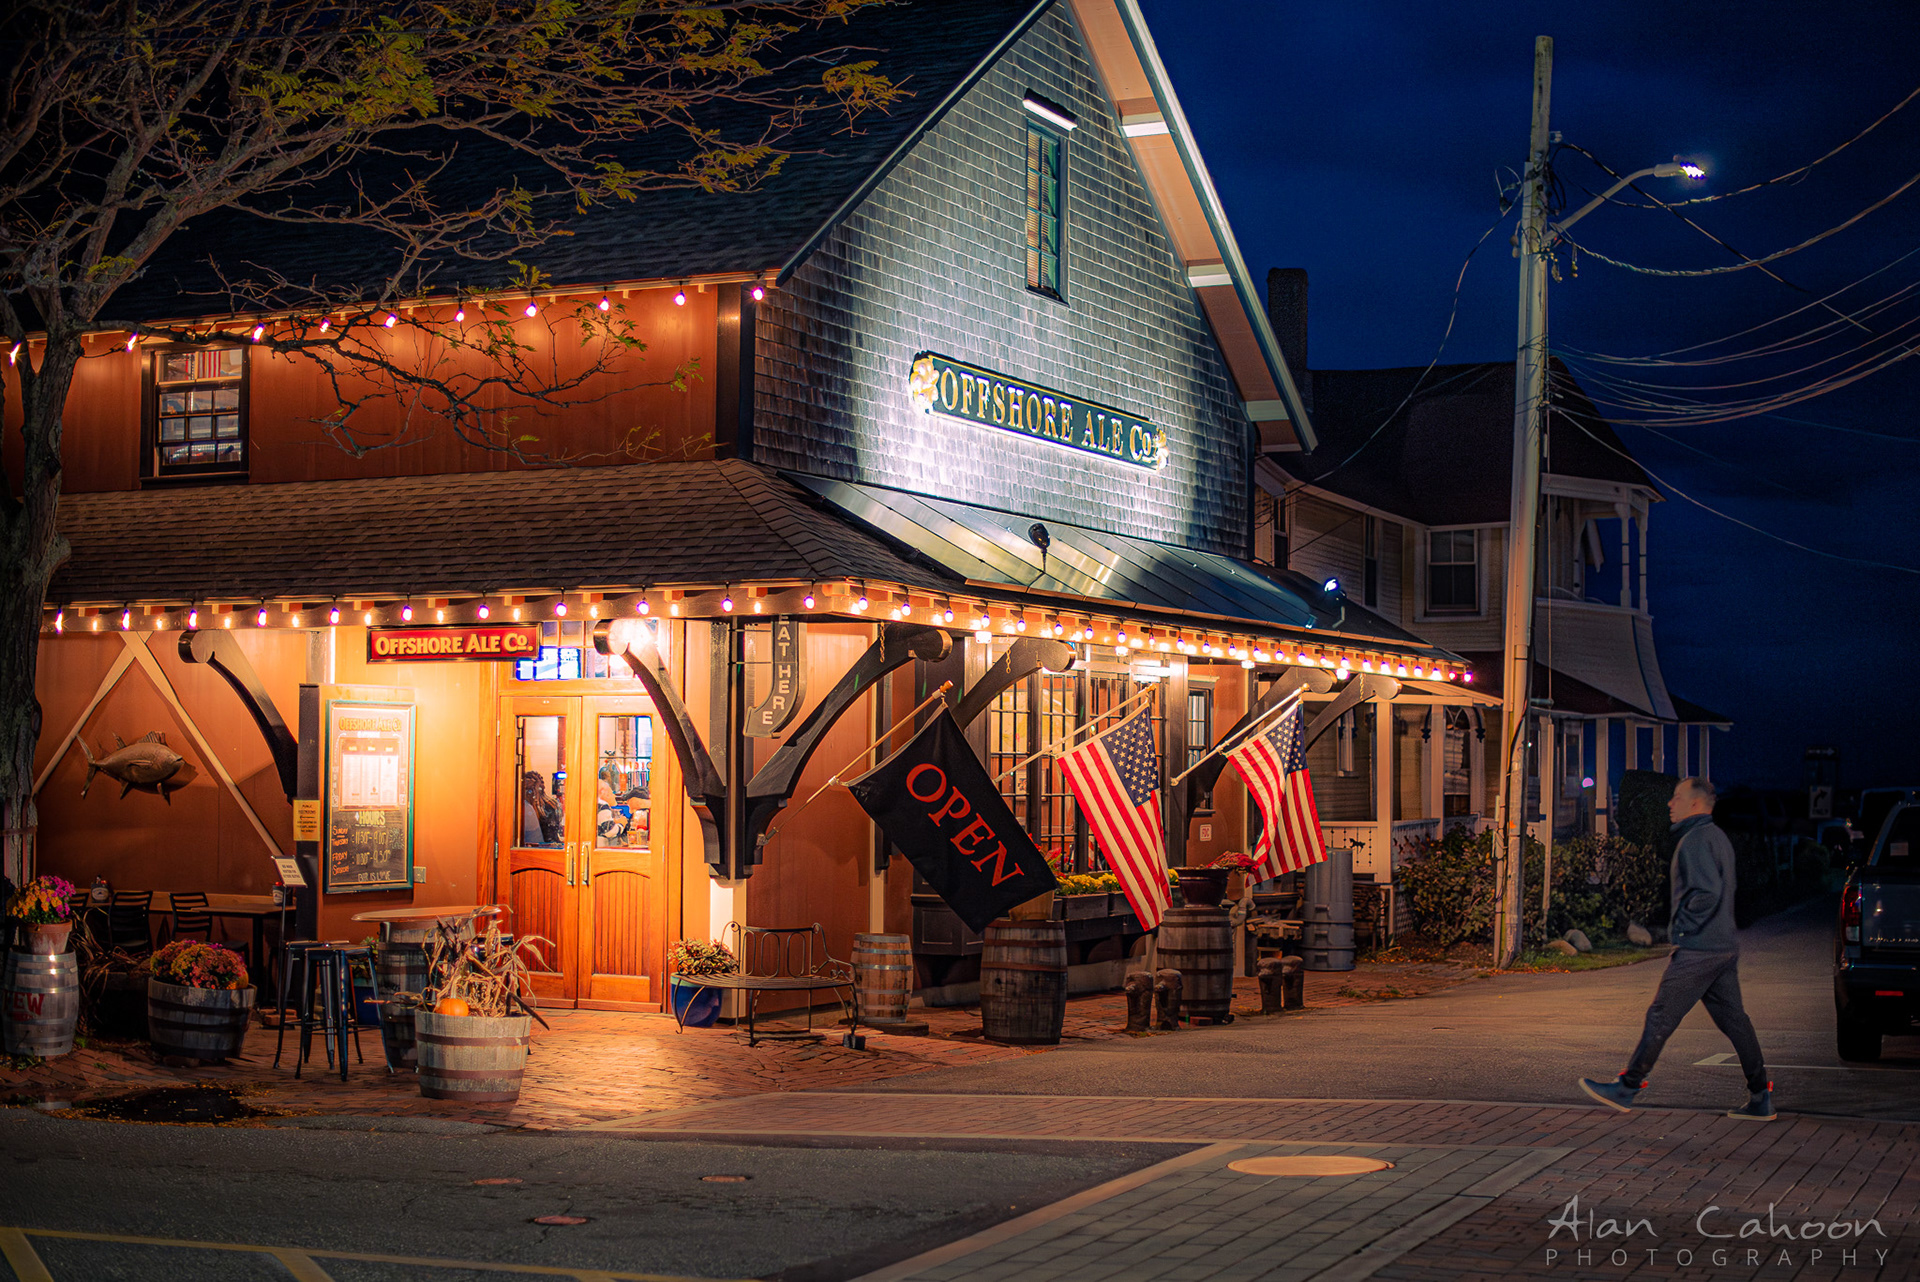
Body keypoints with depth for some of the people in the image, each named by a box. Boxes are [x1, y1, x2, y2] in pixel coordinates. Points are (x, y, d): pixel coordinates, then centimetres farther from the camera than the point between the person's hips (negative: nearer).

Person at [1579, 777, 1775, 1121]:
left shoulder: (1696, 839, -13)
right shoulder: (1718, 837, 18)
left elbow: (1708, 892, -24)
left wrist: (1683, 925, -13)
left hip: (1698, 949, -10)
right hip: (1725, 947, 10)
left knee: (1661, 1018, -2)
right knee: (1733, 1020, 9)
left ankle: (1627, 1088, 4)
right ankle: (1761, 1099, 8)